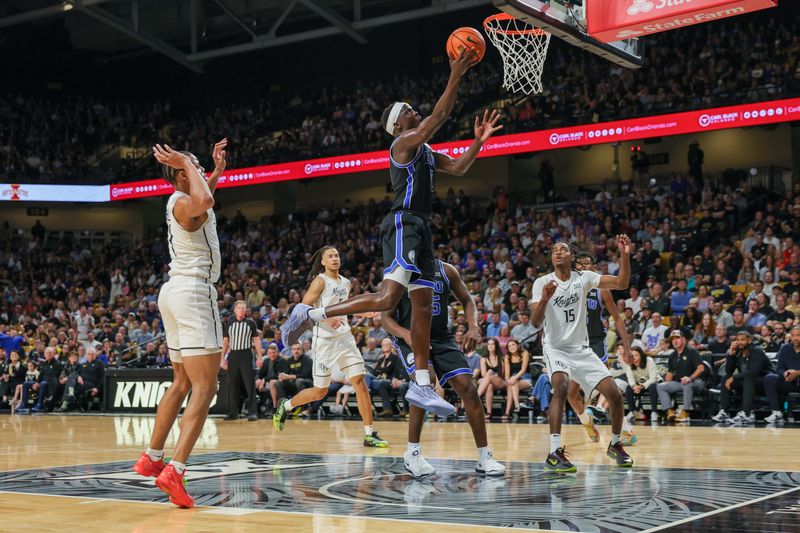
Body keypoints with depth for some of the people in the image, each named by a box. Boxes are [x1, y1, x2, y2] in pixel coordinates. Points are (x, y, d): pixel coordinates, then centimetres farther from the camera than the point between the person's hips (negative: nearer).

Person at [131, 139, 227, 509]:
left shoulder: (180, 201, 17)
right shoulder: (184, 203, -11)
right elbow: (203, 200, -38)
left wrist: (218, 169, 37)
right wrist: (187, 163, -23)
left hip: (175, 290, 10)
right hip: (194, 292, -10)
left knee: (182, 383, 21)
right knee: (205, 388, -14)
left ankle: (152, 458, 27)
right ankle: (175, 471, -25)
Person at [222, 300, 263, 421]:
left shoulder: (251, 323, 3)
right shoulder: (229, 324, 9)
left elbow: (257, 340, 3)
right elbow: (225, 341, 12)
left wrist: (259, 356, -5)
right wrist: (222, 358, 6)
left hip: (246, 355, -3)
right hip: (233, 355, 3)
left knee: (250, 384, -7)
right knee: (232, 385, 5)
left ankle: (252, 412, -7)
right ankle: (233, 412, 12)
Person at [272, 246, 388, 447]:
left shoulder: (346, 283, 13)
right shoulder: (320, 281, -8)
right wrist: (326, 318, -26)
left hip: (345, 338, 6)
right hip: (325, 340, -5)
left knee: (360, 382, -7)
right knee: (320, 391, 3)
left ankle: (369, 434, -5)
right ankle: (286, 405, 30)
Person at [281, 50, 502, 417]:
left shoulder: (424, 150, 23)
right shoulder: (404, 141, -5)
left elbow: (458, 168, 24)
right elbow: (439, 117, -17)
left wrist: (479, 141, 14)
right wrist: (455, 77, -17)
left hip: (419, 229, 10)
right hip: (403, 224, -10)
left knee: (424, 305, 5)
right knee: (387, 298, -23)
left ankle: (421, 385, 6)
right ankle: (310, 315, -15)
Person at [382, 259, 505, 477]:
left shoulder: (446, 270, 3)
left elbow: (467, 300, 12)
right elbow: (387, 318, -5)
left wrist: (473, 326, -8)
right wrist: (406, 335, -25)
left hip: (442, 338, 4)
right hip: (411, 339, -4)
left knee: (468, 388, -9)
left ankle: (484, 457, 1)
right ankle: (412, 453, -19)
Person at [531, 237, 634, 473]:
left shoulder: (584, 278, -1)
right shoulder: (542, 283, -8)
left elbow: (621, 283, -8)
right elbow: (535, 323, -17)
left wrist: (624, 255, -23)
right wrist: (544, 299, -36)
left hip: (582, 348, 4)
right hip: (556, 348, -3)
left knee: (614, 394, -5)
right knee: (561, 385, -33)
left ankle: (615, 445, 21)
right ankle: (554, 454, -36)